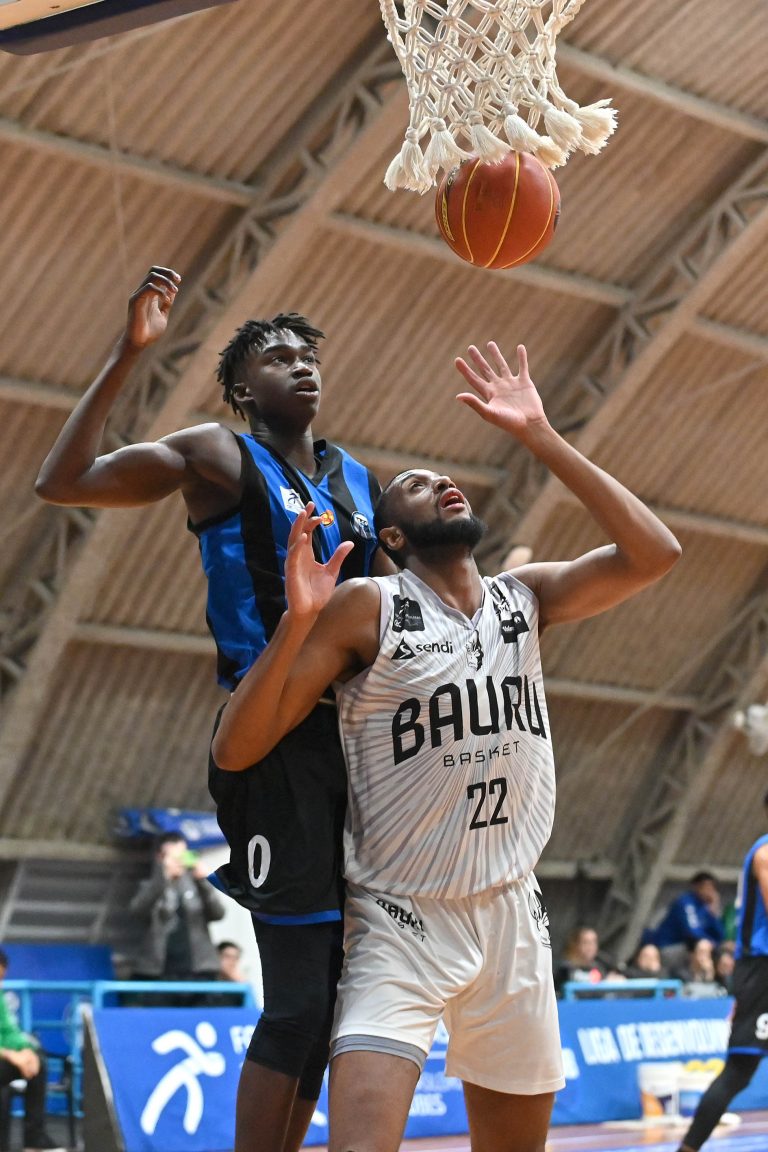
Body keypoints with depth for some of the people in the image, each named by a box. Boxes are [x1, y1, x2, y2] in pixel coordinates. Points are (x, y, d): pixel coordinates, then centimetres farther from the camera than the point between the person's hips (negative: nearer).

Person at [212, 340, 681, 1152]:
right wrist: (299, 621, -26)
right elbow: (234, 751, -11)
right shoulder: (366, 609, -7)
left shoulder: (525, 596, 7)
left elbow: (651, 554, -8)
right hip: (401, 923, -5)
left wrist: (540, 440, -10)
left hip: (512, 916, 5)